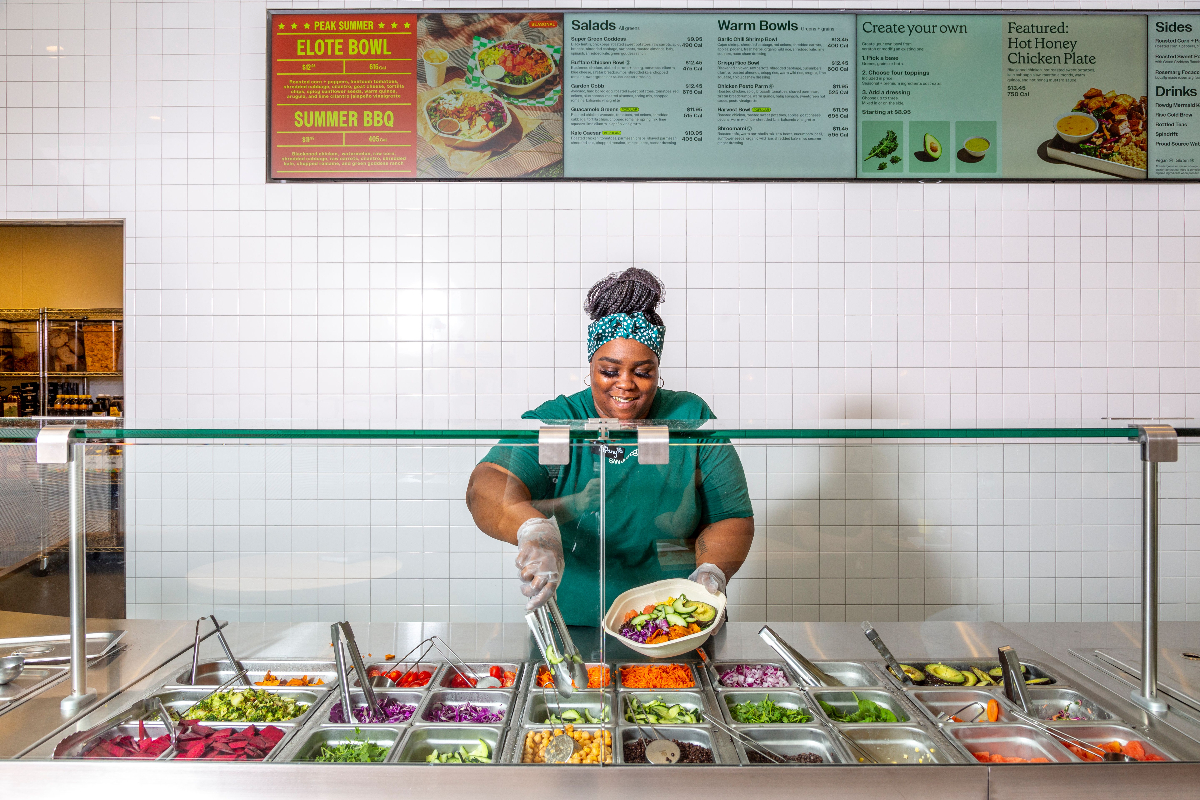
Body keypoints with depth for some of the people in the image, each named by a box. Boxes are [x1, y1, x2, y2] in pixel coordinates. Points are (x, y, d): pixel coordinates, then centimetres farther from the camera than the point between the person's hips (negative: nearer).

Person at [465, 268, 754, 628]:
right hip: (570, 631, -2)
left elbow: (732, 517, 6)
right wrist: (533, 527, -37)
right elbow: (486, 485, -16)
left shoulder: (692, 419, 5)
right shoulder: (554, 422, 0)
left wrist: (711, 572, -14)